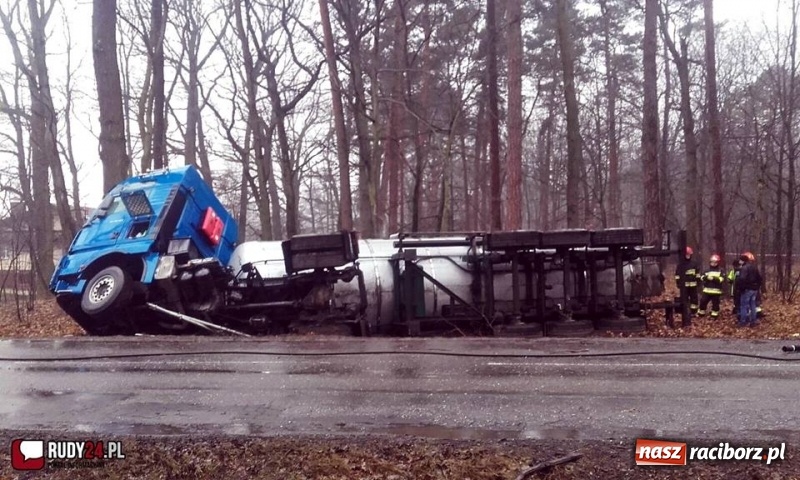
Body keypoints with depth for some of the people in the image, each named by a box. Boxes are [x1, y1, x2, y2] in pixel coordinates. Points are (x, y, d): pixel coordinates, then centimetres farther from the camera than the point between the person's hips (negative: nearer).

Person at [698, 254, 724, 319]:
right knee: (703, 302, 4)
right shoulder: (707, 270, 10)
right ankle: (701, 313, 18)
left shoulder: (720, 271, 1)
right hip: (707, 290, 3)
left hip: (716, 291, -3)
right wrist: (706, 277, -20)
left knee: (715, 304, 3)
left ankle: (714, 315, 13)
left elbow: (721, 279, -12)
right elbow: (702, 277, 1)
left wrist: (714, 278, -24)